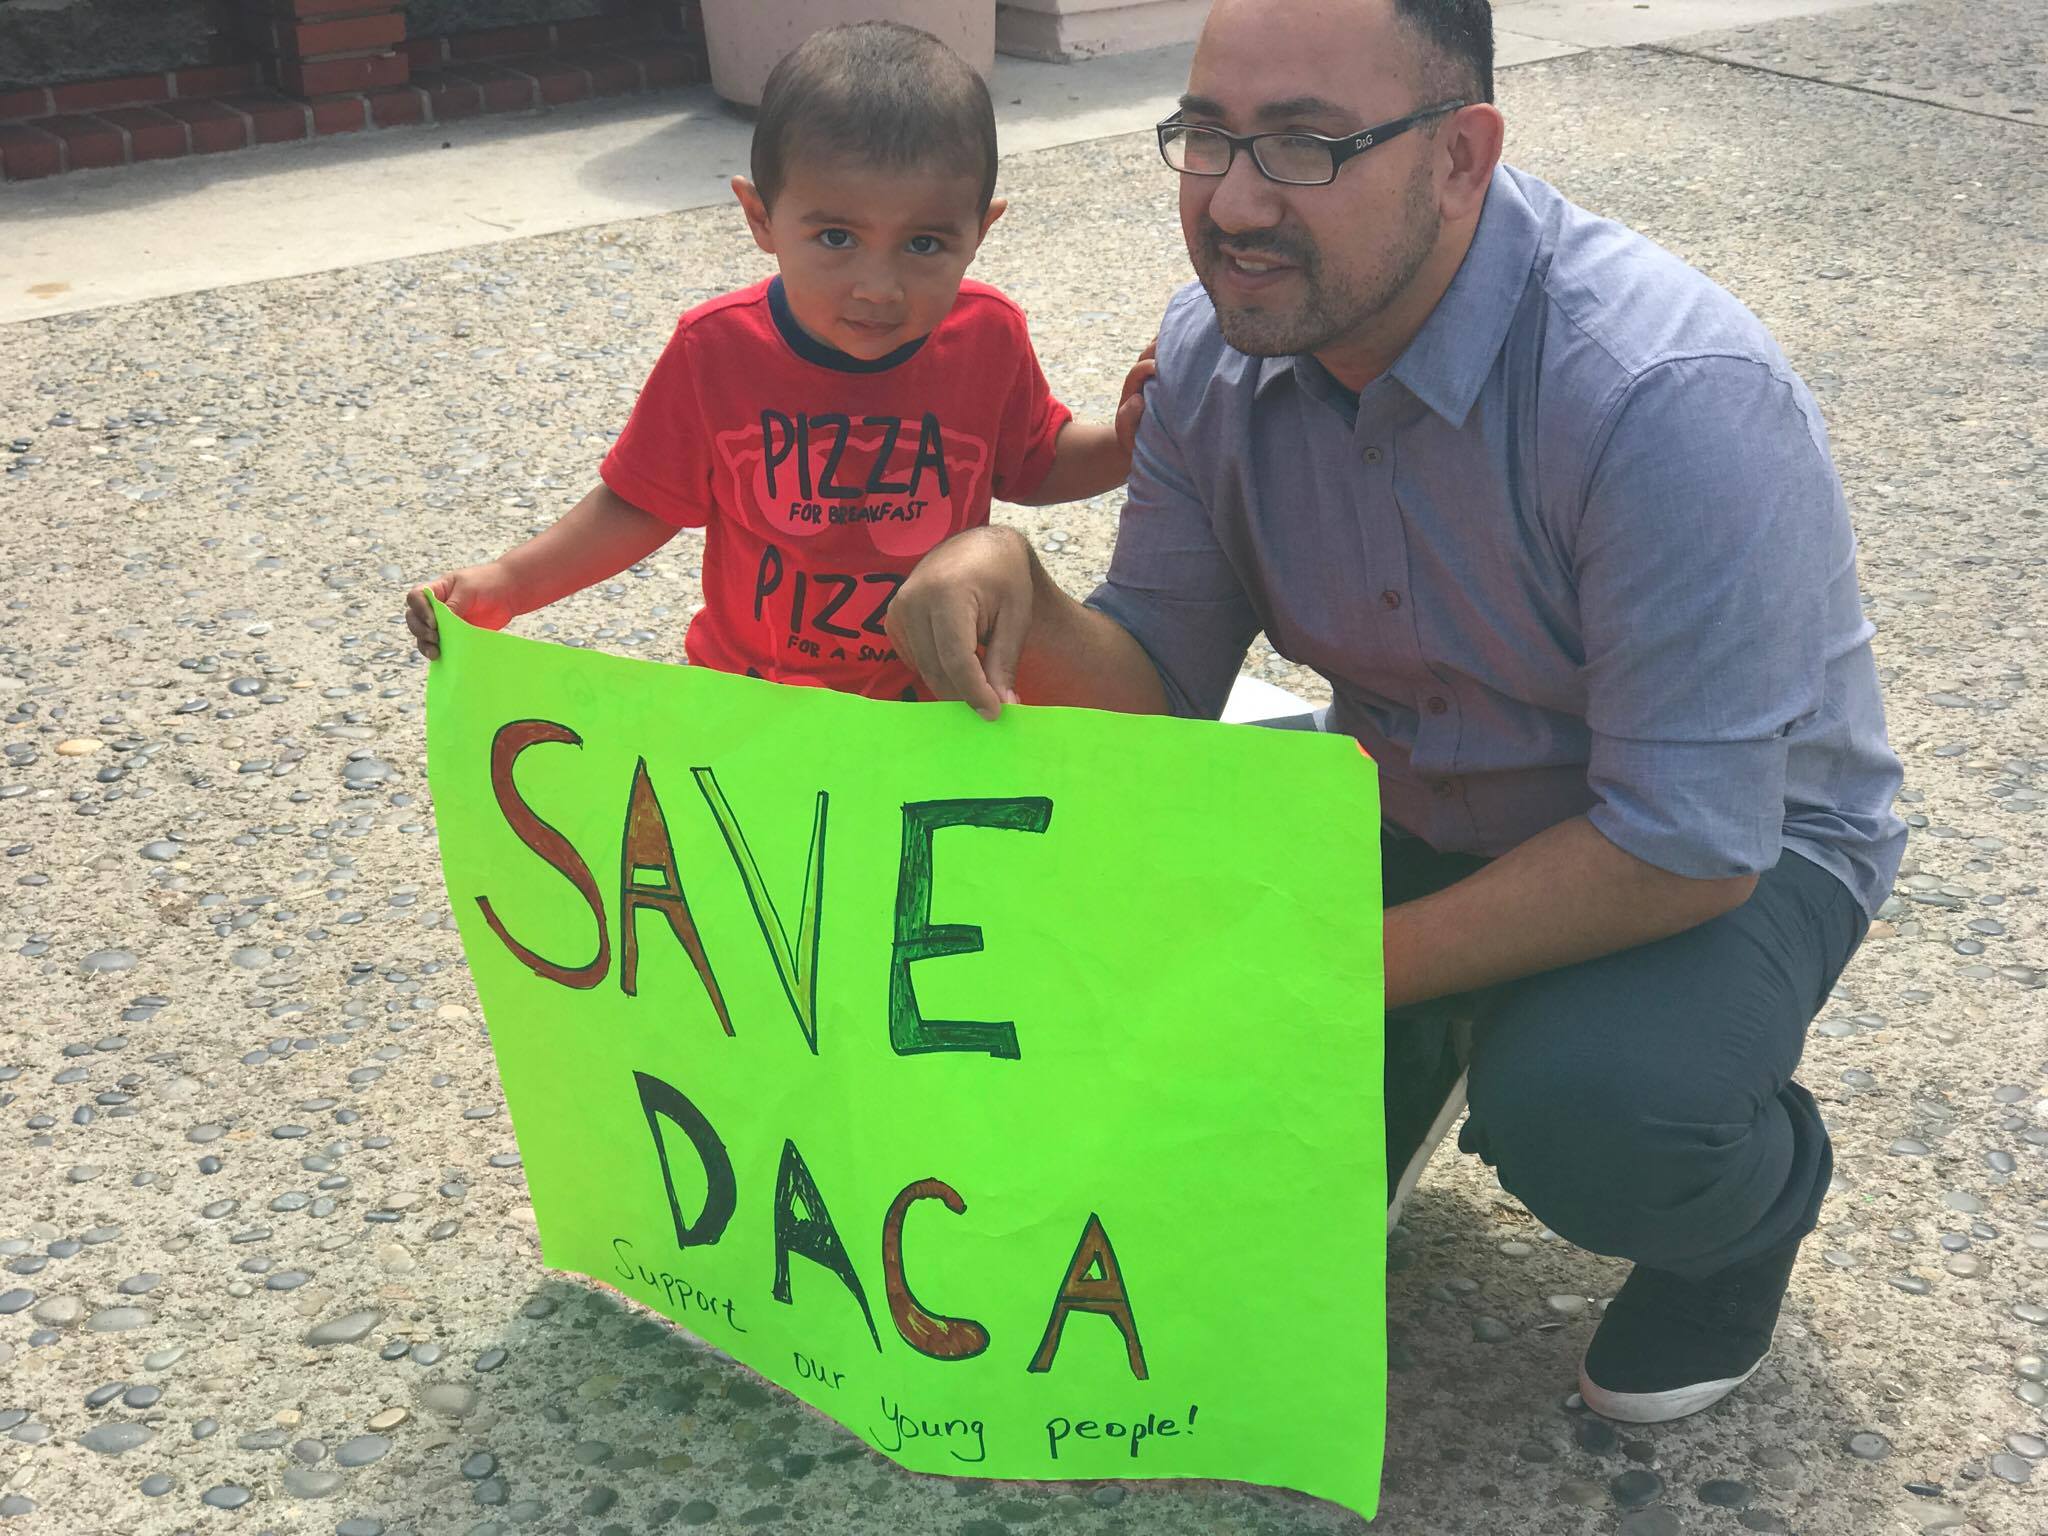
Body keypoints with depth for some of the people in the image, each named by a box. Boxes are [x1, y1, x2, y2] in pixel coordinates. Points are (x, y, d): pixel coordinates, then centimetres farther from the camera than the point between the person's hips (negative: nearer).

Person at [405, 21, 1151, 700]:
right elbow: (641, 505, -7)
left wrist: (1126, 441, -15)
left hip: (936, 699, 1)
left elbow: (1031, 466, 4)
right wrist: (508, 582, -19)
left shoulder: (990, 338, -15)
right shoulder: (718, 348, -19)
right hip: (749, 699, -1)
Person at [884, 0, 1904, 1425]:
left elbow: (1689, 844, -31)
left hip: (1732, 844, -5)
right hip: (1413, 797, 6)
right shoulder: (1218, 348, -13)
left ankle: (1756, 1189, 5)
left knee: (1580, 1112, -34)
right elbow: (1161, 688, -8)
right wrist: (1015, 593, -31)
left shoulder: (1674, 396, -34)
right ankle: (1390, 1080, 15)